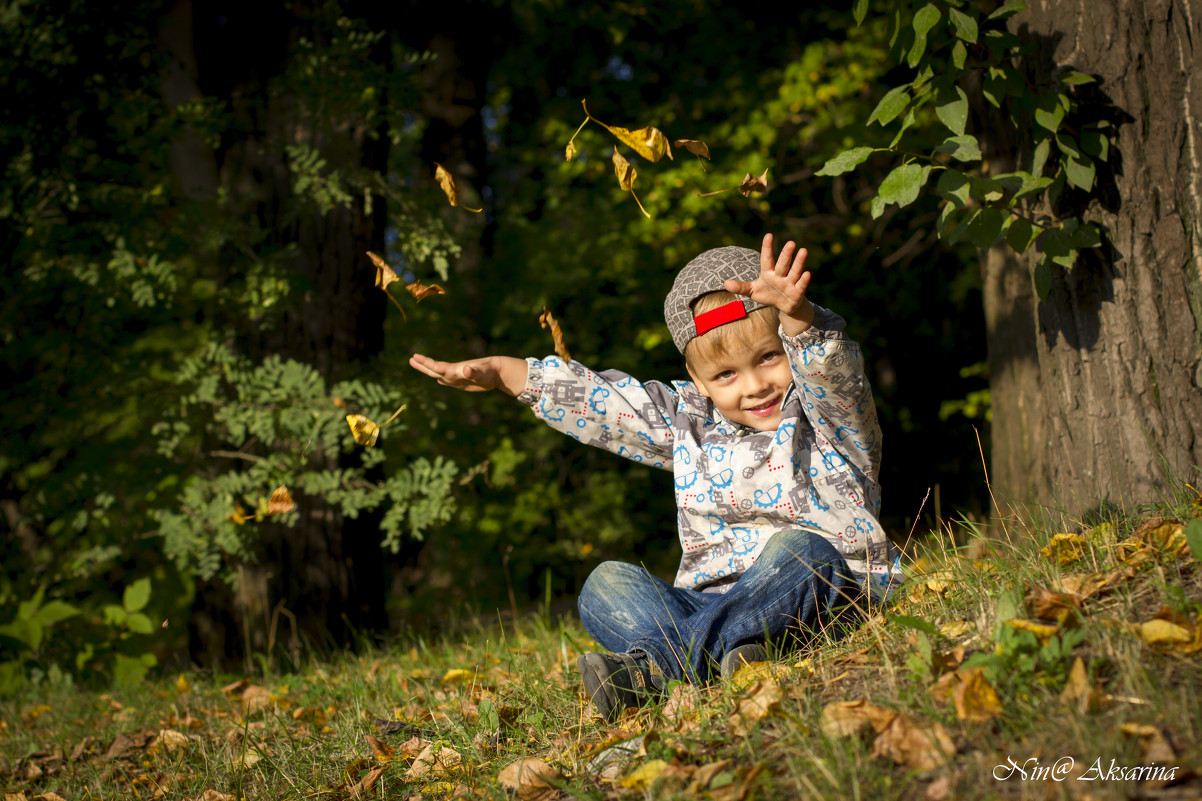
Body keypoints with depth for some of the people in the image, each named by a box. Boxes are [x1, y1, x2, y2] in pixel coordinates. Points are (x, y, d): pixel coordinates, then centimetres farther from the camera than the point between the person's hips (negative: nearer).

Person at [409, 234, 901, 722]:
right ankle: (718, 657, -40)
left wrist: (797, 316, -48)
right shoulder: (690, 422, 11)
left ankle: (657, 667, -41)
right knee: (606, 584, -13)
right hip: (709, 600, 5)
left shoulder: (828, 414, -4)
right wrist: (500, 371, 13)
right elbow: (600, 399, 16)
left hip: (829, 597, -5)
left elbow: (831, 369, -26)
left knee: (798, 548, -35)